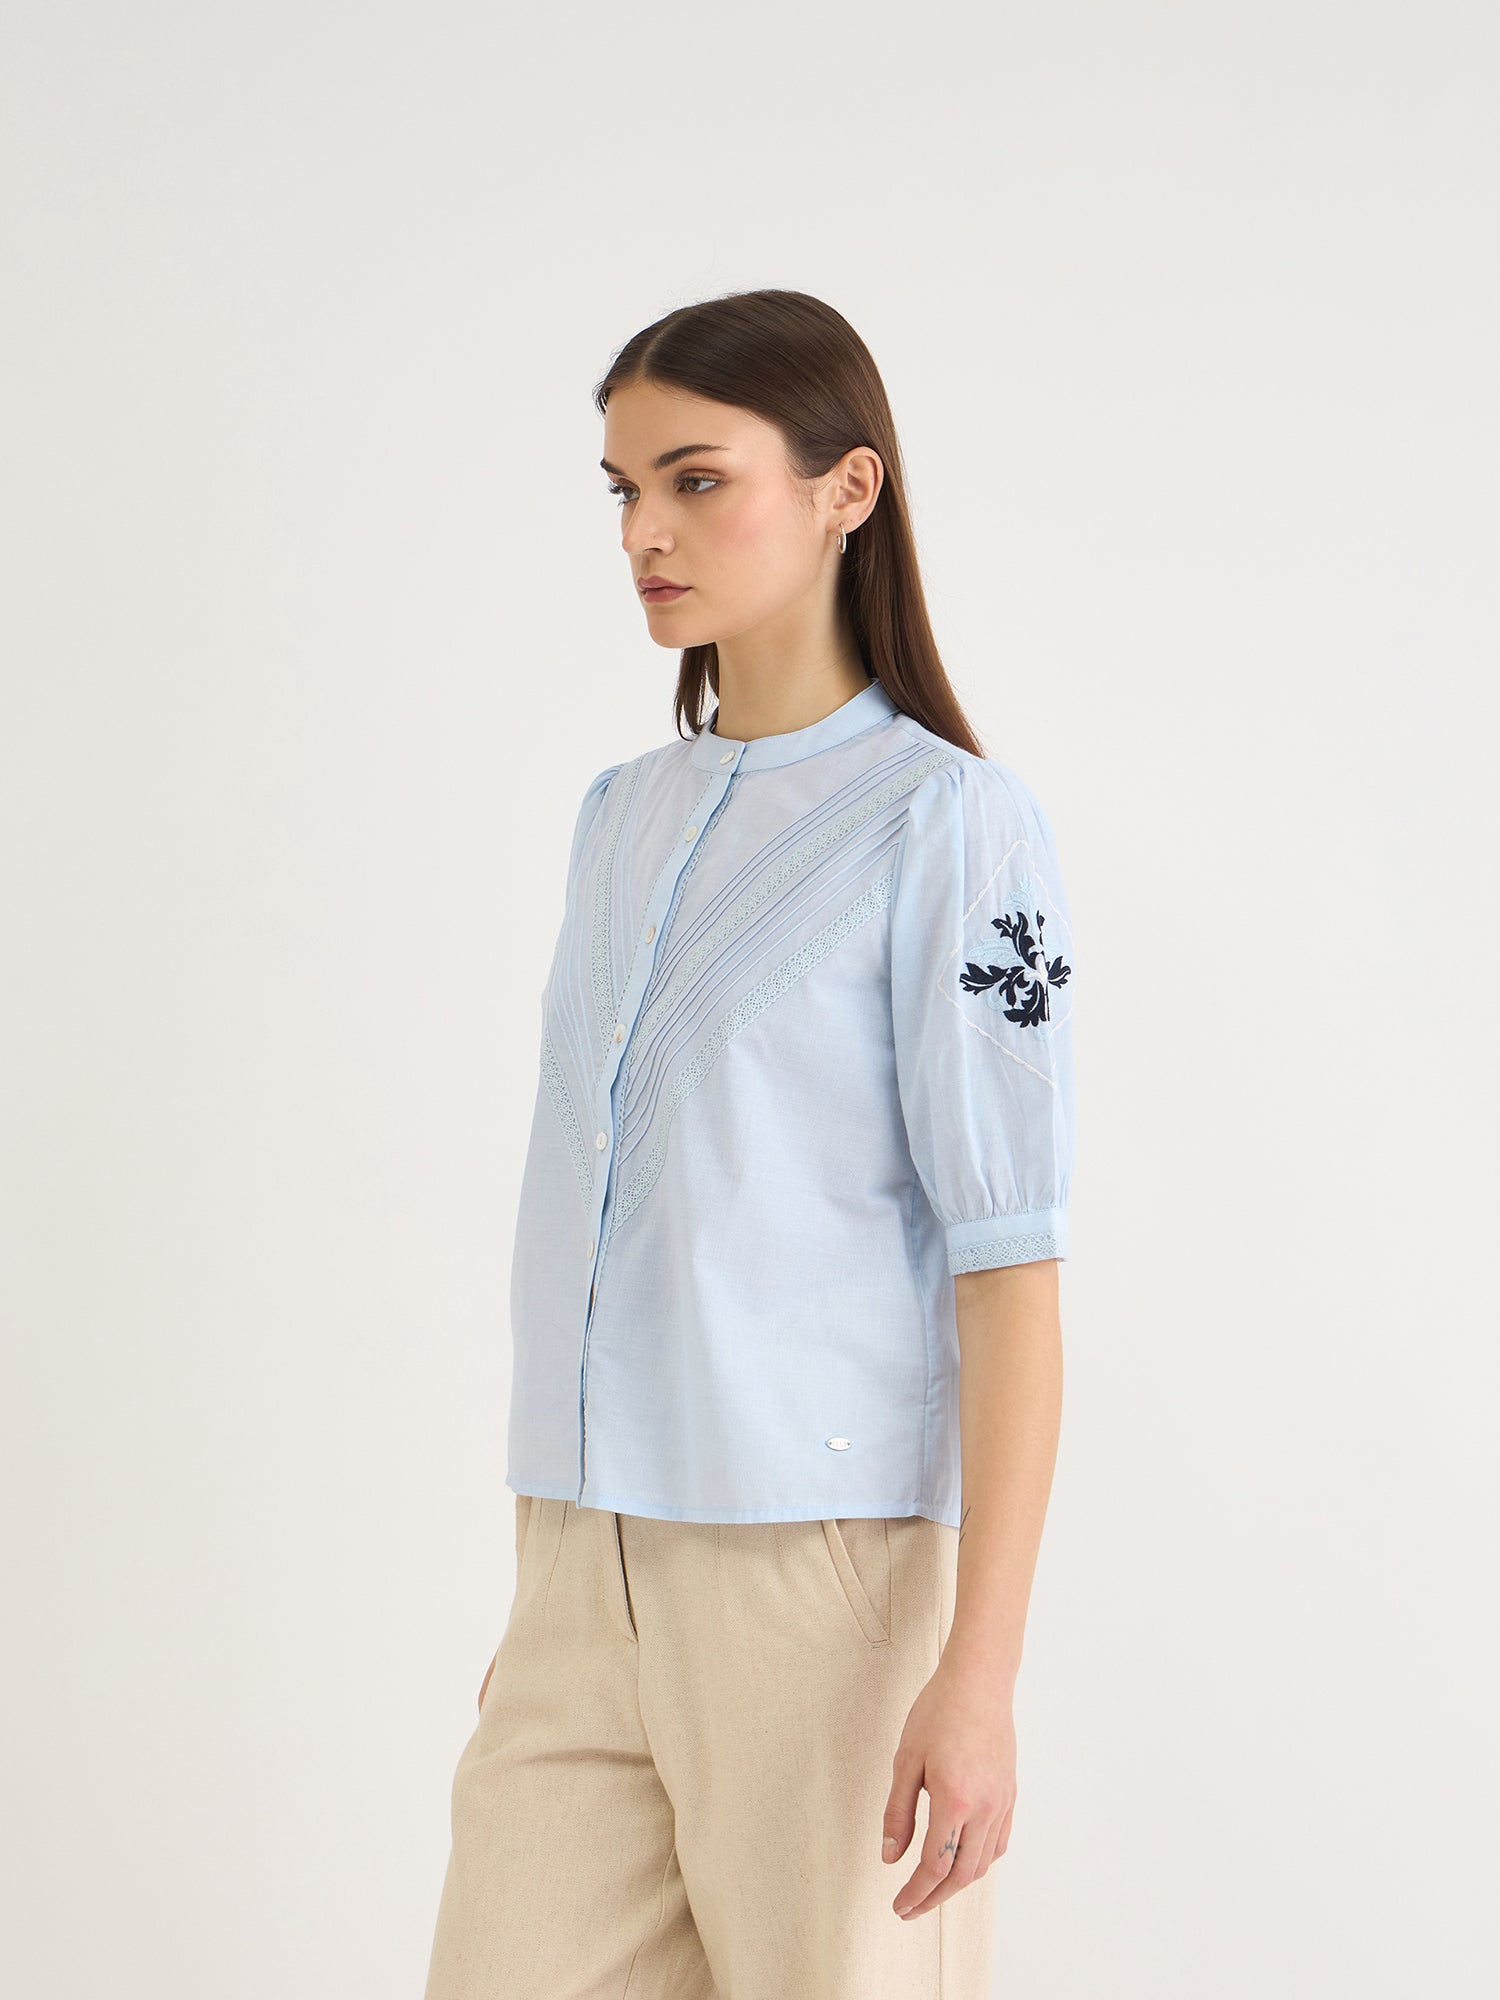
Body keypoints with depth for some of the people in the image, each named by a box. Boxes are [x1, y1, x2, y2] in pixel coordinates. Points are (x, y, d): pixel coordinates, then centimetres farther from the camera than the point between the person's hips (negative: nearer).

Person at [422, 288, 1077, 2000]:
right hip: (586, 1571, 6)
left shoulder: (943, 820, -7)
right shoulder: (623, 814, 13)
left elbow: (1009, 1263, -11)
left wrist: (980, 1668, -16)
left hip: (825, 1562, -6)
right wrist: (537, 1591, 17)